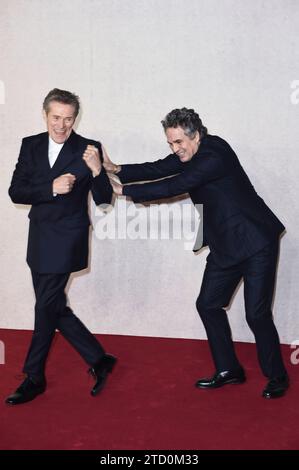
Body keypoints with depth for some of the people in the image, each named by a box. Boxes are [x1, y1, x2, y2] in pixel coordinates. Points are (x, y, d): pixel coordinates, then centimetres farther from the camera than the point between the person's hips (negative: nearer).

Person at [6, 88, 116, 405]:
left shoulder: (87, 149, -9)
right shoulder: (30, 145, 4)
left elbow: (103, 200, -10)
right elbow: (15, 192, -3)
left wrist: (97, 170, -28)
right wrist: (51, 188, -18)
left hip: (66, 241, -6)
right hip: (39, 240, 6)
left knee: (46, 308, 1)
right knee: (54, 308, 12)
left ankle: (34, 377, 19)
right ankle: (99, 361, 26)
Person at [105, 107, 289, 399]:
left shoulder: (214, 155, -23)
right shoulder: (189, 153, 5)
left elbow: (174, 186, -27)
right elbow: (158, 170, 0)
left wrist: (125, 190, -21)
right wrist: (119, 170, -14)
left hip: (255, 242, -9)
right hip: (225, 245, 9)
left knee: (257, 313, -5)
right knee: (208, 304, 9)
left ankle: (276, 377, 15)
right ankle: (229, 370, 23)